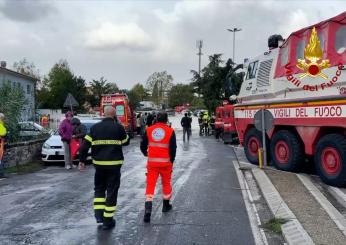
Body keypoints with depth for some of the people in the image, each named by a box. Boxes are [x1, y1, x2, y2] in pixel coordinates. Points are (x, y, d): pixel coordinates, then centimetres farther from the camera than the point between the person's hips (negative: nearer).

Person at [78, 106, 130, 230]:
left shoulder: (95, 127, 1)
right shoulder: (118, 127, -7)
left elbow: (85, 144, 0)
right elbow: (126, 141, 7)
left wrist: (82, 160, 10)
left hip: (99, 164, 3)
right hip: (114, 164, -2)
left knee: (99, 188, 22)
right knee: (112, 191, 6)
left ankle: (98, 214, 14)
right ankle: (108, 220, 10)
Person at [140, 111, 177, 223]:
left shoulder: (149, 130, 1)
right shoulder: (170, 131, -5)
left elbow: (143, 145, 7)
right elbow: (173, 149, -6)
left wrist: (146, 154, 27)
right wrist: (171, 161, 7)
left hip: (152, 162, 1)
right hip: (165, 162, -1)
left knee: (150, 184, 1)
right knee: (166, 183, 18)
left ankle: (148, 209, -12)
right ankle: (166, 205, 33)